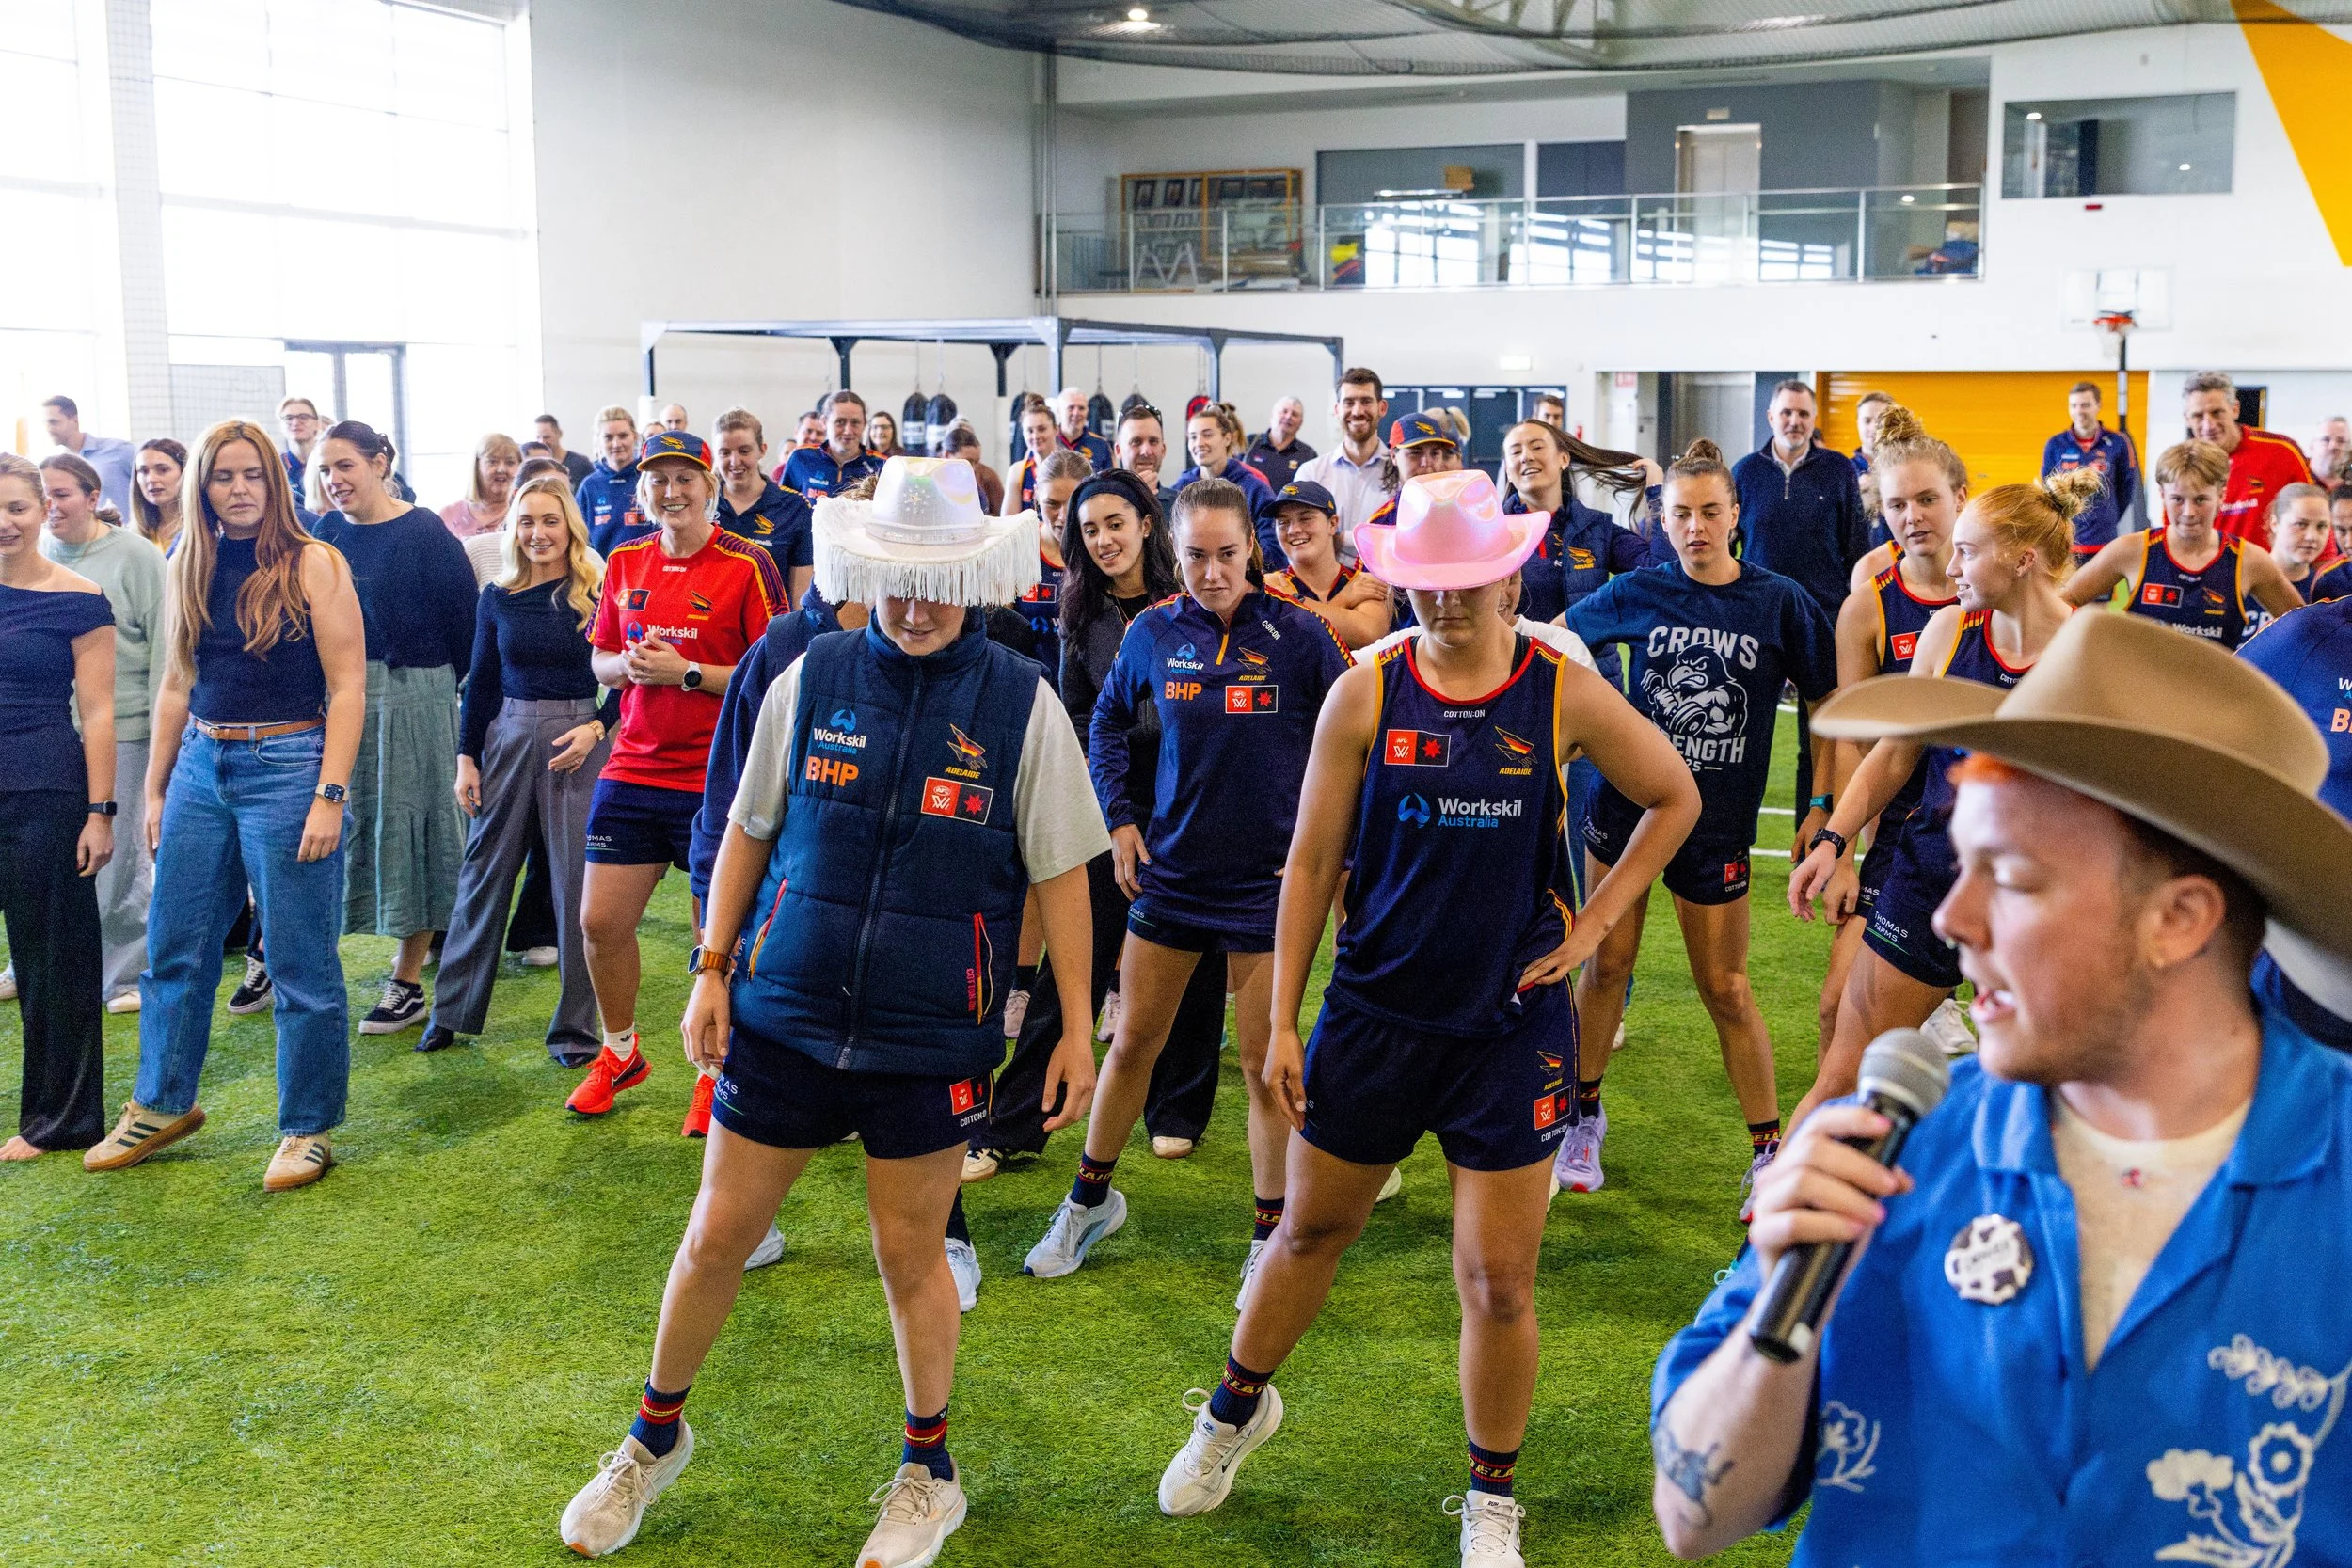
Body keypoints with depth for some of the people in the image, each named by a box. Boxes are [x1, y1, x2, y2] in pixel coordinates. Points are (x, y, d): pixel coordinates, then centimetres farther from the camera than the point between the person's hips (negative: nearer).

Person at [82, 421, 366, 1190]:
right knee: (174, 948, 12)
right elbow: (176, 685, 15)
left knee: (300, 962, 1)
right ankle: (162, 1105, 30)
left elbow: (348, 687, -10)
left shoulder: (314, 564, -7)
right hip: (201, 767, 6)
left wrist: (330, 795, -15)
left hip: (287, 766, -5)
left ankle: (308, 1129, 14)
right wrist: (154, 788, 14)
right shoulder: (187, 569, 9)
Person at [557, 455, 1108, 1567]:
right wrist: (712, 971, 4)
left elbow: (1060, 872, -1)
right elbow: (748, 830, 9)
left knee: (910, 1254, 9)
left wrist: (1076, 1025, -2)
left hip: (931, 1036, -2)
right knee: (716, 1236, 11)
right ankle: (656, 1435, 36)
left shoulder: (1019, 702, -6)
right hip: (783, 1015, 2)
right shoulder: (811, 677, -1)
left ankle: (928, 1472, 32)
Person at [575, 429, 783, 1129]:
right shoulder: (624, 563, 8)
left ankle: (715, 1074, 21)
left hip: (715, 779, -5)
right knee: (599, 922, 7)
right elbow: (600, 659, 16)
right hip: (632, 771, 5)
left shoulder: (747, 566, -8)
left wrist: (686, 672, -18)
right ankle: (620, 1053, 30)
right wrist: (627, 665, -7)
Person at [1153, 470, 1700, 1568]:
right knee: (1311, 1230, 17)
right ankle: (1237, 1406, 44)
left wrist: (1597, 919, 0)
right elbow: (1312, 863, -1)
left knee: (1499, 1282, 3)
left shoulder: (1566, 695, -7)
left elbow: (1674, 797, 9)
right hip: (1373, 1013, 1)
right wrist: (1280, 1023, -1)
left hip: (1510, 1025, -1)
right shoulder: (1364, 695, -5)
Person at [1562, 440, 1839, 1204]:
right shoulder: (1638, 593, -2)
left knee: (1726, 990, 3)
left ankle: (1769, 1150, 16)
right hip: (1627, 802, 2)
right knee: (1605, 963, 8)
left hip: (1718, 821, -1)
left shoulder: (1780, 602, -5)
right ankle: (1585, 1117, 26)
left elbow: (1825, 699, 1)